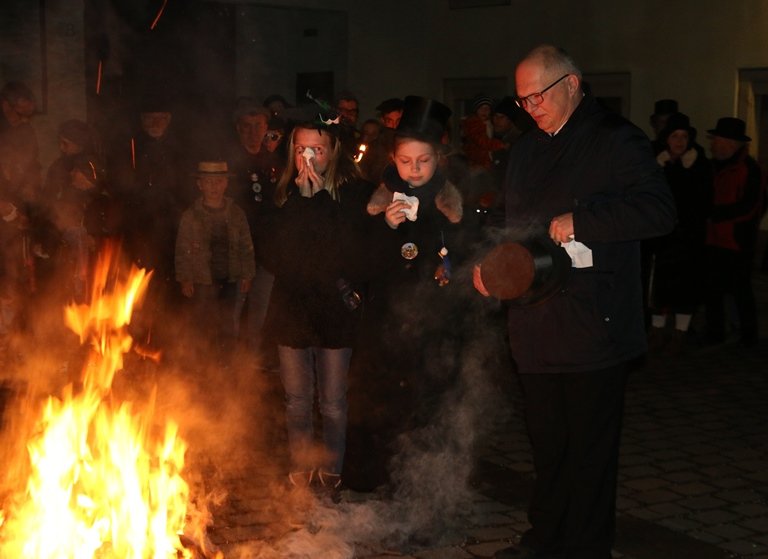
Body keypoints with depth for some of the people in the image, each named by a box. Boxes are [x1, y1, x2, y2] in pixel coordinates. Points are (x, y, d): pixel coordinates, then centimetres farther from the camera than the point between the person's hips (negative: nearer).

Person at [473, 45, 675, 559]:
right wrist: (490, 262, 8)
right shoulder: (526, 150, 17)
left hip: (593, 327, -7)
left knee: (589, 447, 2)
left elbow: (660, 210, -19)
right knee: (547, 444, 15)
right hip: (537, 328, 7)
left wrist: (580, 220, -24)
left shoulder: (616, 141, -7)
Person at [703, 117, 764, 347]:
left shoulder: (749, 169, -11)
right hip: (714, 240, 7)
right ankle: (715, 332, 20)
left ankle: (748, 335, 14)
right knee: (713, 289, 9)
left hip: (738, 242, -7)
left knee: (740, 289, 2)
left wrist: (713, 214, -16)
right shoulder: (714, 166, 11)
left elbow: (748, 207, -16)